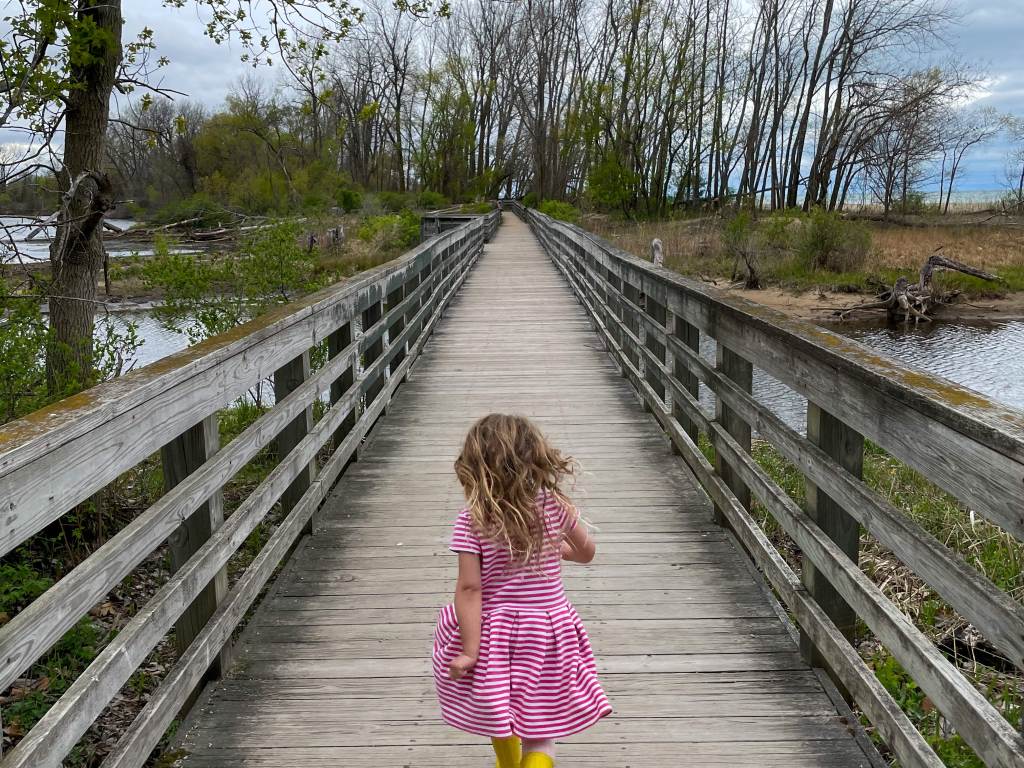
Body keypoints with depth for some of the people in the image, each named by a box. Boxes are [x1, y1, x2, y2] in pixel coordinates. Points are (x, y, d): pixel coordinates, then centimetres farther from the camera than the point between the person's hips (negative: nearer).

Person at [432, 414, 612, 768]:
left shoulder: (471, 521, -15)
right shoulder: (554, 505, -8)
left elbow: (469, 588, -18)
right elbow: (586, 552, 7)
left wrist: (470, 650, -14)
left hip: (494, 631, 0)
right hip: (550, 629, 0)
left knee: (499, 715, 26)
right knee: (538, 729, 8)